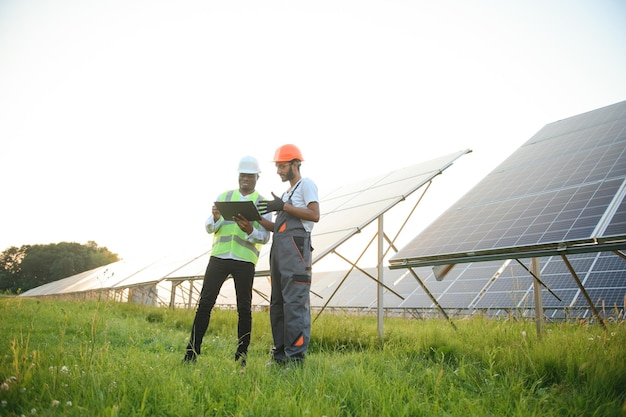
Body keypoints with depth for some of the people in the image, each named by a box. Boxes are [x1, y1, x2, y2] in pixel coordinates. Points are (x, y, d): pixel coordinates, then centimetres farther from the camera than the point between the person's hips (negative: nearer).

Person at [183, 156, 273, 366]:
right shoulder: (224, 196, 12)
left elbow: (265, 237, -1)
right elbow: (209, 228, 8)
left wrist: (250, 230, -22)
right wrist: (216, 218, -16)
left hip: (245, 260, -1)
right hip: (219, 256, 2)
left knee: (244, 308, 2)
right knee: (205, 302, -3)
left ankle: (241, 355, 10)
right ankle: (192, 352, 2)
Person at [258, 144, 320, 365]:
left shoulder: (306, 184, 3)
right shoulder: (287, 193, 27)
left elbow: (314, 215, -12)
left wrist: (283, 206, -15)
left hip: (295, 246, -9)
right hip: (279, 247, 9)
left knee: (294, 303, -13)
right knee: (278, 303, 7)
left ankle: (296, 357, -12)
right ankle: (280, 354, 11)